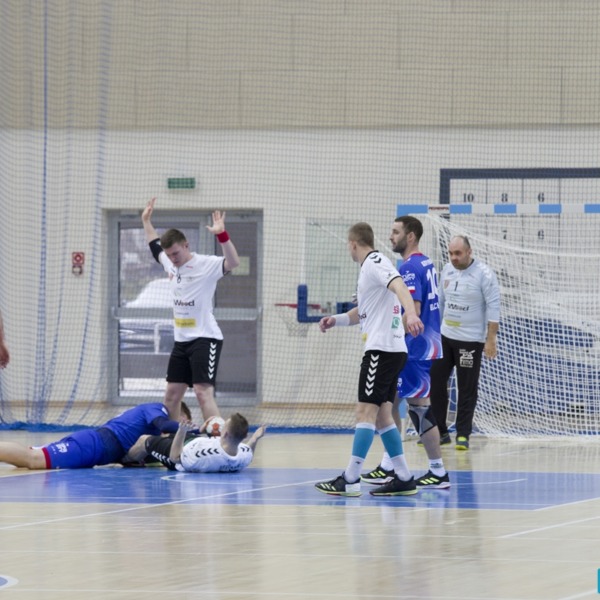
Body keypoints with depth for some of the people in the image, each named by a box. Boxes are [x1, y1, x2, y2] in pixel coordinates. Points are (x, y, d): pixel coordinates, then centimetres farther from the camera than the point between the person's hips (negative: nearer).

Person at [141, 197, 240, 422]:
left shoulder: (206, 265, -13)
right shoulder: (170, 264, 9)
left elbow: (233, 262, -30)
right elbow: (155, 246, 30)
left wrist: (222, 235, -41)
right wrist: (146, 221, 34)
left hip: (205, 339, -8)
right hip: (181, 340, 8)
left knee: (203, 393, -18)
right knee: (171, 395, 9)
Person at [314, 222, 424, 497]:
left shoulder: (375, 263, -9)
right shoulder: (369, 267, 21)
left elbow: (398, 286, -29)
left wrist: (410, 313, -46)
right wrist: (336, 319, 18)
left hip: (382, 349, -10)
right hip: (391, 350, 10)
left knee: (366, 411, -10)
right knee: (381, 415, 11)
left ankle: (350, 480, -11)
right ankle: (403, 477, 11)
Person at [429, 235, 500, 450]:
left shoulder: (484, 274, -12)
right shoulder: (447, 270, 7)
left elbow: (493, 307, -12)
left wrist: (491, 339, -16)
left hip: (470, 341, -6)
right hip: (445, 337, 6)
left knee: (467, 390, -1)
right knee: (435, 382, 5)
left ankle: (463, 435, 7)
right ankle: (438, 431, 15)